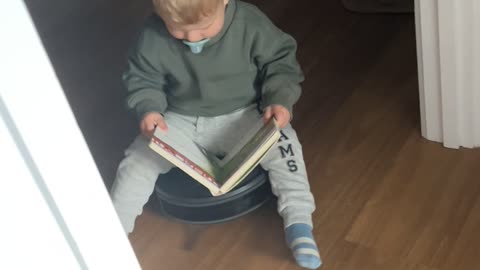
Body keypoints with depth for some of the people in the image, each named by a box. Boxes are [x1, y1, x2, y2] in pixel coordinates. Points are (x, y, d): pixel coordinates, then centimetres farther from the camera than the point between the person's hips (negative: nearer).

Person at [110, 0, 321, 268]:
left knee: (282, 143, -25)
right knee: (137, 161, -9)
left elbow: (281, 62, -9)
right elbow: (142, 78, -1)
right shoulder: (154, 36, -17)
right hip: (181, 120, 2)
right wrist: (148, 109, -18)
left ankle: (298, 223, -15)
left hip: (243, 115, -2)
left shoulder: (250, 25, -22)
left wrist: (280, 100, -24)